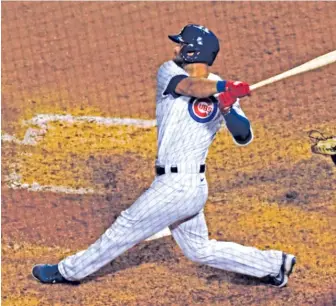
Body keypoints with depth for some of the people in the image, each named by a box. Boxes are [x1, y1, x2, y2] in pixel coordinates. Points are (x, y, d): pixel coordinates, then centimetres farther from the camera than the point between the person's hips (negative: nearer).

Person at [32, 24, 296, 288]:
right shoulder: (169, 71, 1)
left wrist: (228, 110, -35)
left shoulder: (222, 93, -9)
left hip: (180, 186, -6)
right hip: (183, 185, 6)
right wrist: (224, 86, -40)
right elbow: (191, 87, -21)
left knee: (128, 227, 3)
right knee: (200, 250, 17)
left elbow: (244, 137, -16)